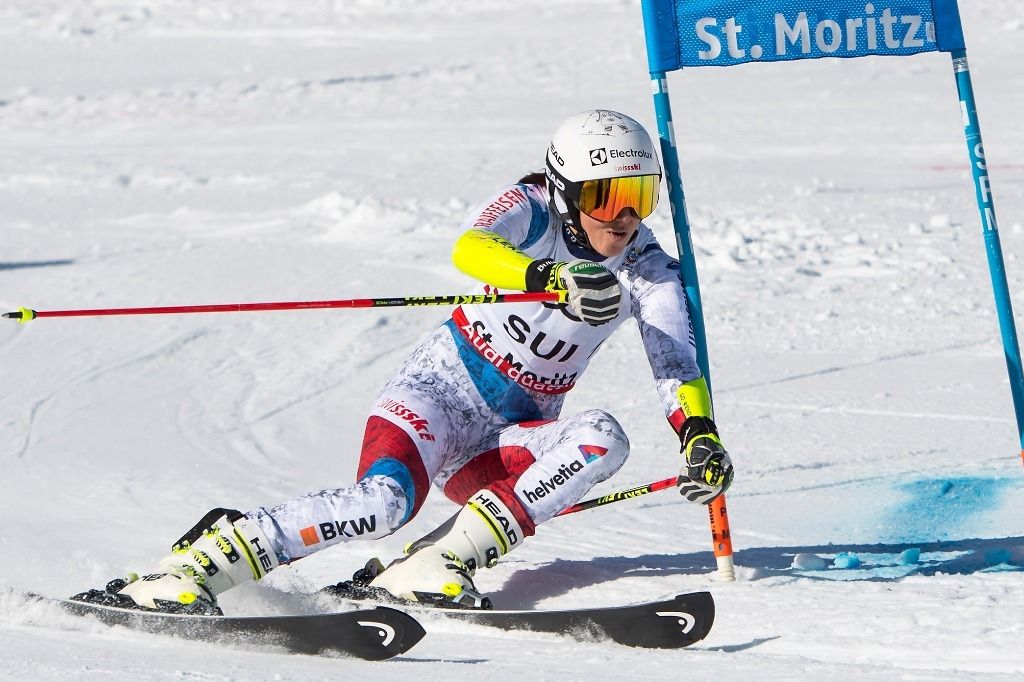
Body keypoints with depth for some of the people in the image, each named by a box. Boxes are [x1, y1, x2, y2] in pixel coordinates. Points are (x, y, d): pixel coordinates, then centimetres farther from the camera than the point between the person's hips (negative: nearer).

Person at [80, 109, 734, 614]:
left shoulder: (651, 273, -1)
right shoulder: (530, 209, -13)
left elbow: (679, 365, -7)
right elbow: (471, 249, -35)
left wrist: (700, 434, -29)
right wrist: (553, 280, -54)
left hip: (513, 438, 4)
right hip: (443, 391, -4)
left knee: (604, 439, -28)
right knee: (382, 499, -34)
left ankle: (440, 562, -30)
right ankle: (191, 566, -29)